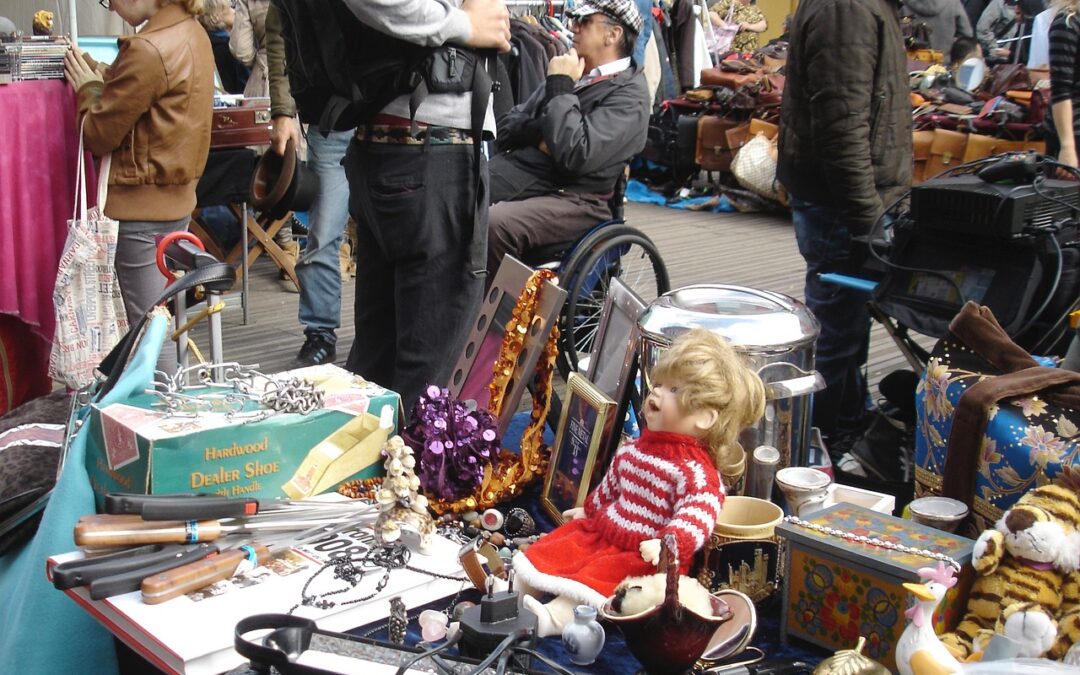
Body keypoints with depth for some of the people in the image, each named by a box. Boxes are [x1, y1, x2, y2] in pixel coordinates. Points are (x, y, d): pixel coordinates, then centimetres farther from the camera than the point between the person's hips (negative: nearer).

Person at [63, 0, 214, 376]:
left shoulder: (147, 50, -19)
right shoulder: (192, 33, 8)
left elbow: (99, 135, -12)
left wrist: (88, 87, 4)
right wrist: (95, 73, 7)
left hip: (142, 206, -9)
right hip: (179, 199, 9)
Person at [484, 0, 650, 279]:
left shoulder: (628, 94, -5)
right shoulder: (568, 72, 17)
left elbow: (577, 156, -21)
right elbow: (506, 128, 18)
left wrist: (560, 88, -11)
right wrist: (540, 132, -4)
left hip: (572, 199, -7)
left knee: (494, 225, -34)